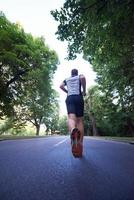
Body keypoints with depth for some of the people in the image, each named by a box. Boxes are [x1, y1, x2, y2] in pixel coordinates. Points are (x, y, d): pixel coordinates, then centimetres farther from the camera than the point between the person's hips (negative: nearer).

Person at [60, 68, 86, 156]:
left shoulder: (66, 79, 26)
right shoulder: (80, 77, 19)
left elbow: (61, 86, 10)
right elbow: (83, 77, -6)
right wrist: (84, 91, 1)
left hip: (69, 99, 1)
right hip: (78, 98, 0)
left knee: (71, 117, -21)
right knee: (80, 120, 1)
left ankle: (72, 129, -57)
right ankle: (80, 143, -5)